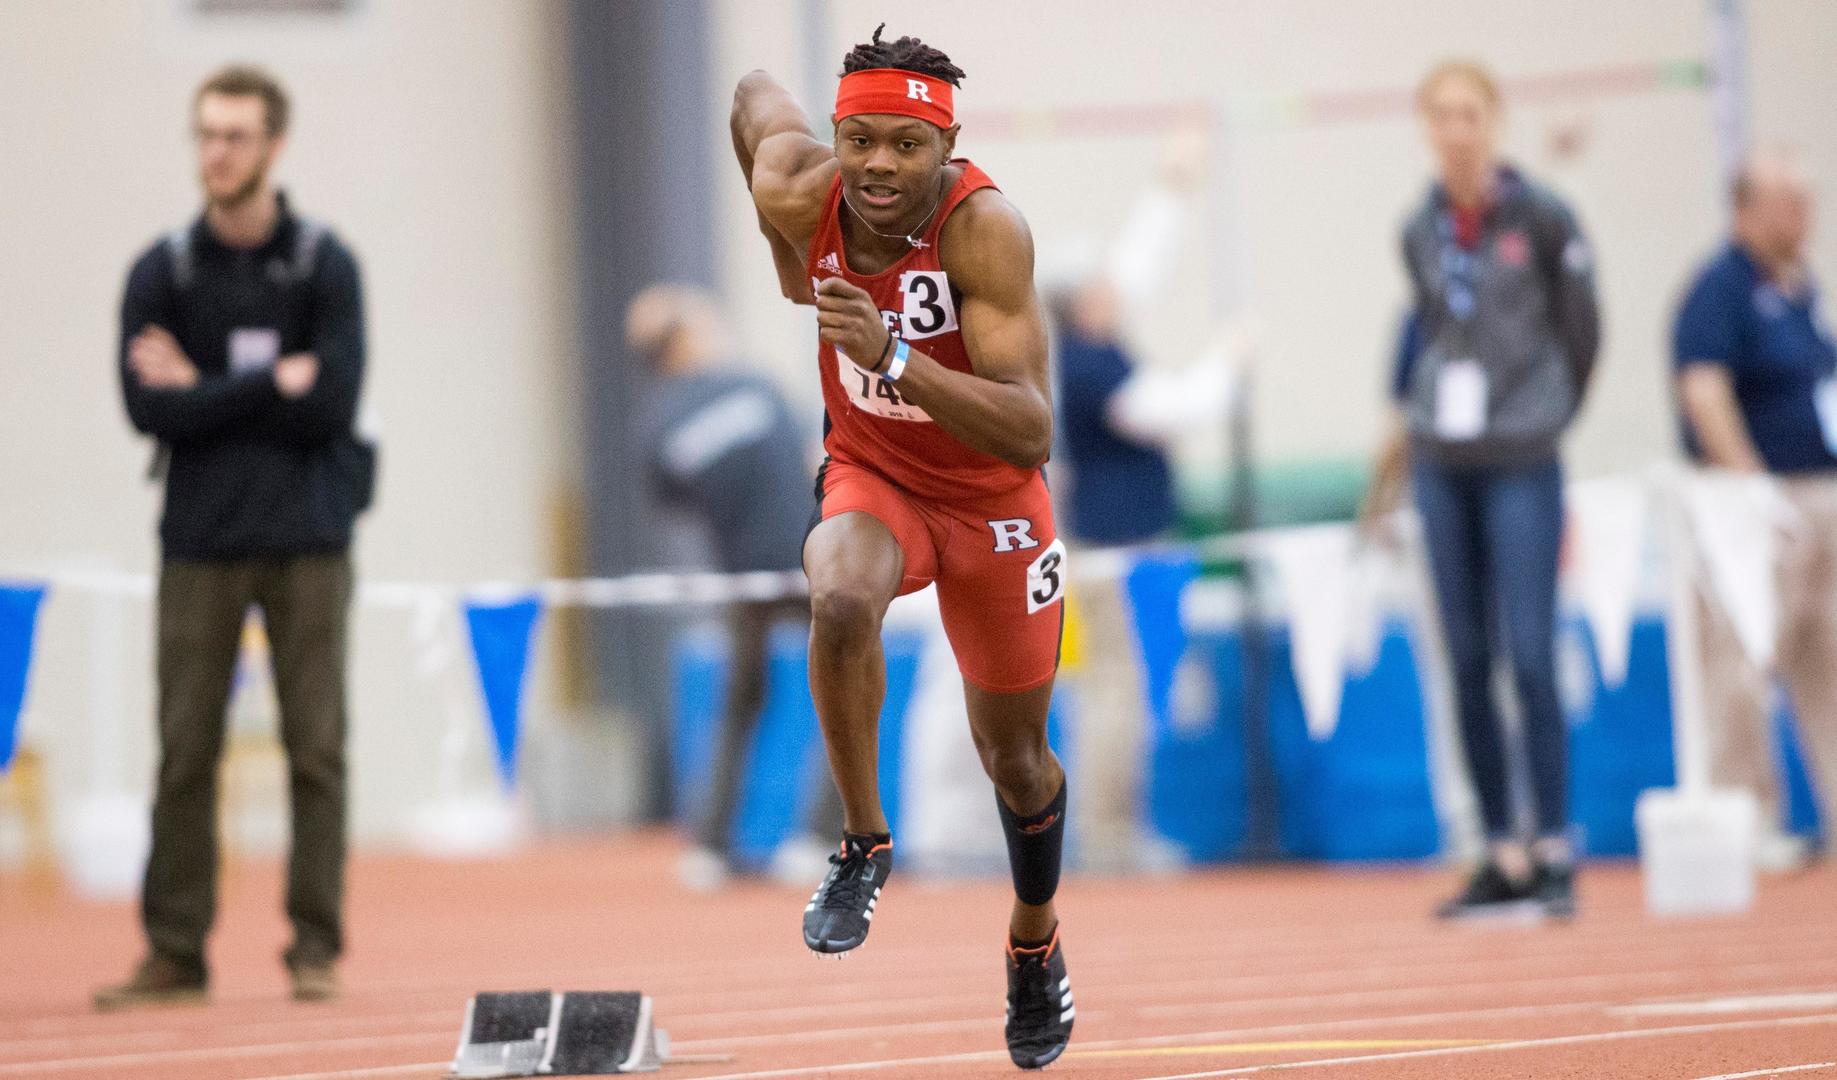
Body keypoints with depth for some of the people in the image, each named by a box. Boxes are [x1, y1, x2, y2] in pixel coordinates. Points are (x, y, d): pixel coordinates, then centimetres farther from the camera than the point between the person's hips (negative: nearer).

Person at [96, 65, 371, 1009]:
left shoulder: (325, 266, 1)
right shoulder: (161, 273, 5)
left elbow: (331, 406, -9)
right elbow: (148, 408, -6)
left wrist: (204, 392, -7)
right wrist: (270, 386, -10)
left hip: (307, 541, -1)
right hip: (200, 542, 1)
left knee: (315, 747, -1)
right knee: (185, 752, 0)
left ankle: (315, 948, 5)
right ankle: (175, 951, 5)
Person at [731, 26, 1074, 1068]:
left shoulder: (986, 229, -32)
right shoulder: (801, 194, -22)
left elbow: (1032, 436, -38)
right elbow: (756, 94, 4)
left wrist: (897, 361, -50)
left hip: (992, 501, -1)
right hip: (871, 477, 1)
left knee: (1015, 752, 13)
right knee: (840, 602, -35)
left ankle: (1036, 940, 43)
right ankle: (866, 846, -14)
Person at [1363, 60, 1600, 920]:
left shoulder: (1541, 218, -5)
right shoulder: (1420, 234, 8)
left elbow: (1582, 331, 2)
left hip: (1522, 465, -5)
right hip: (1443, 464, 5)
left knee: (1529, 656, -10)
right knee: (1467, 662, 4)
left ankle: (1553, 850, -7)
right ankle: (1503, 855, 9)